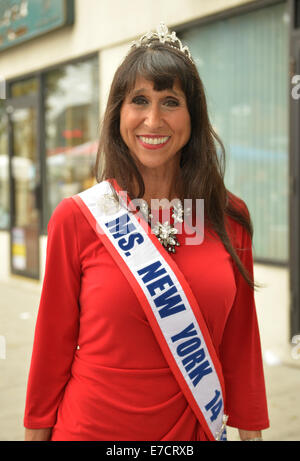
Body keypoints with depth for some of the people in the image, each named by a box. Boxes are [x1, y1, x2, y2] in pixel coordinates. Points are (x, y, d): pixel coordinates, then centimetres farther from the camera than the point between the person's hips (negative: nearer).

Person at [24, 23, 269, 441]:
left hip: (194, 430, 2)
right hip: (93, 428, -2)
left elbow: (240, 341, 2)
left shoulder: (230, 218, -4)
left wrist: (251, 431, 5)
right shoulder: (77, 218, -10)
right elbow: (53, 344, -4)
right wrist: (37, 431, 2)